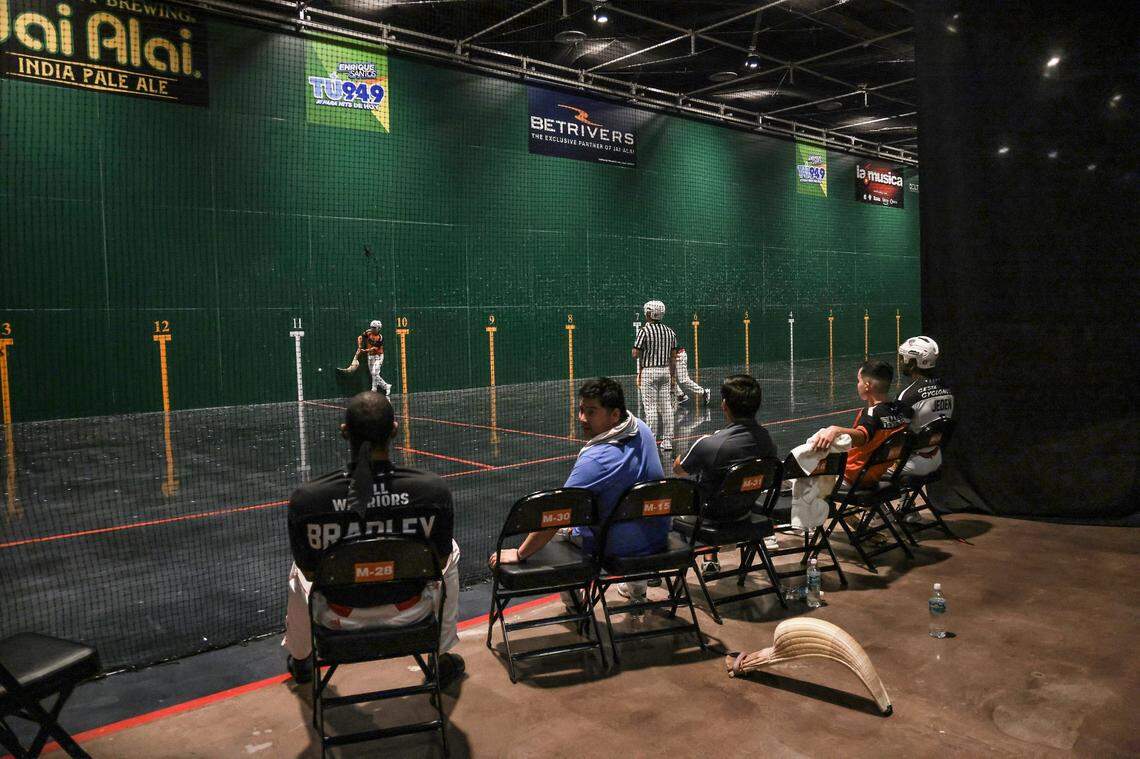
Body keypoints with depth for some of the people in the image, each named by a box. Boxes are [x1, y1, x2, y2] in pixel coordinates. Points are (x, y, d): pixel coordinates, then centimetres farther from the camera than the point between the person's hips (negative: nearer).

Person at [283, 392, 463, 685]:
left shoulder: (305, 498, -23)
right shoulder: (434, 490, -23)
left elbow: (310, 571, -7)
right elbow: (439, 561, -7)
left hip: (342, 617, 1)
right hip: (409, 611, 0)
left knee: (298, 569, 34)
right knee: (452, 551, 31)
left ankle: (300, 661, 56)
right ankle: (443, 659, 41)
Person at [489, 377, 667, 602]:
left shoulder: (595, 459, -32)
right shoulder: (641, 429, -8)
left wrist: (519, 554, -21)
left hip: (619, 547, -7)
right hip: (659, 537, 7)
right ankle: (636, 587, 48)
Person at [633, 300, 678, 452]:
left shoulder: (644, 331, -11)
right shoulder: (670, 331, 8)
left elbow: (635, 354, -12)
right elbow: (673, 357, 10)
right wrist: (673, 377, 15)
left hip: (649, 372, -5)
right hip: (665, 371, 5)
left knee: (651, 407, -2)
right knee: (666, 407, 6)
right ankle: (667, 440, 9)